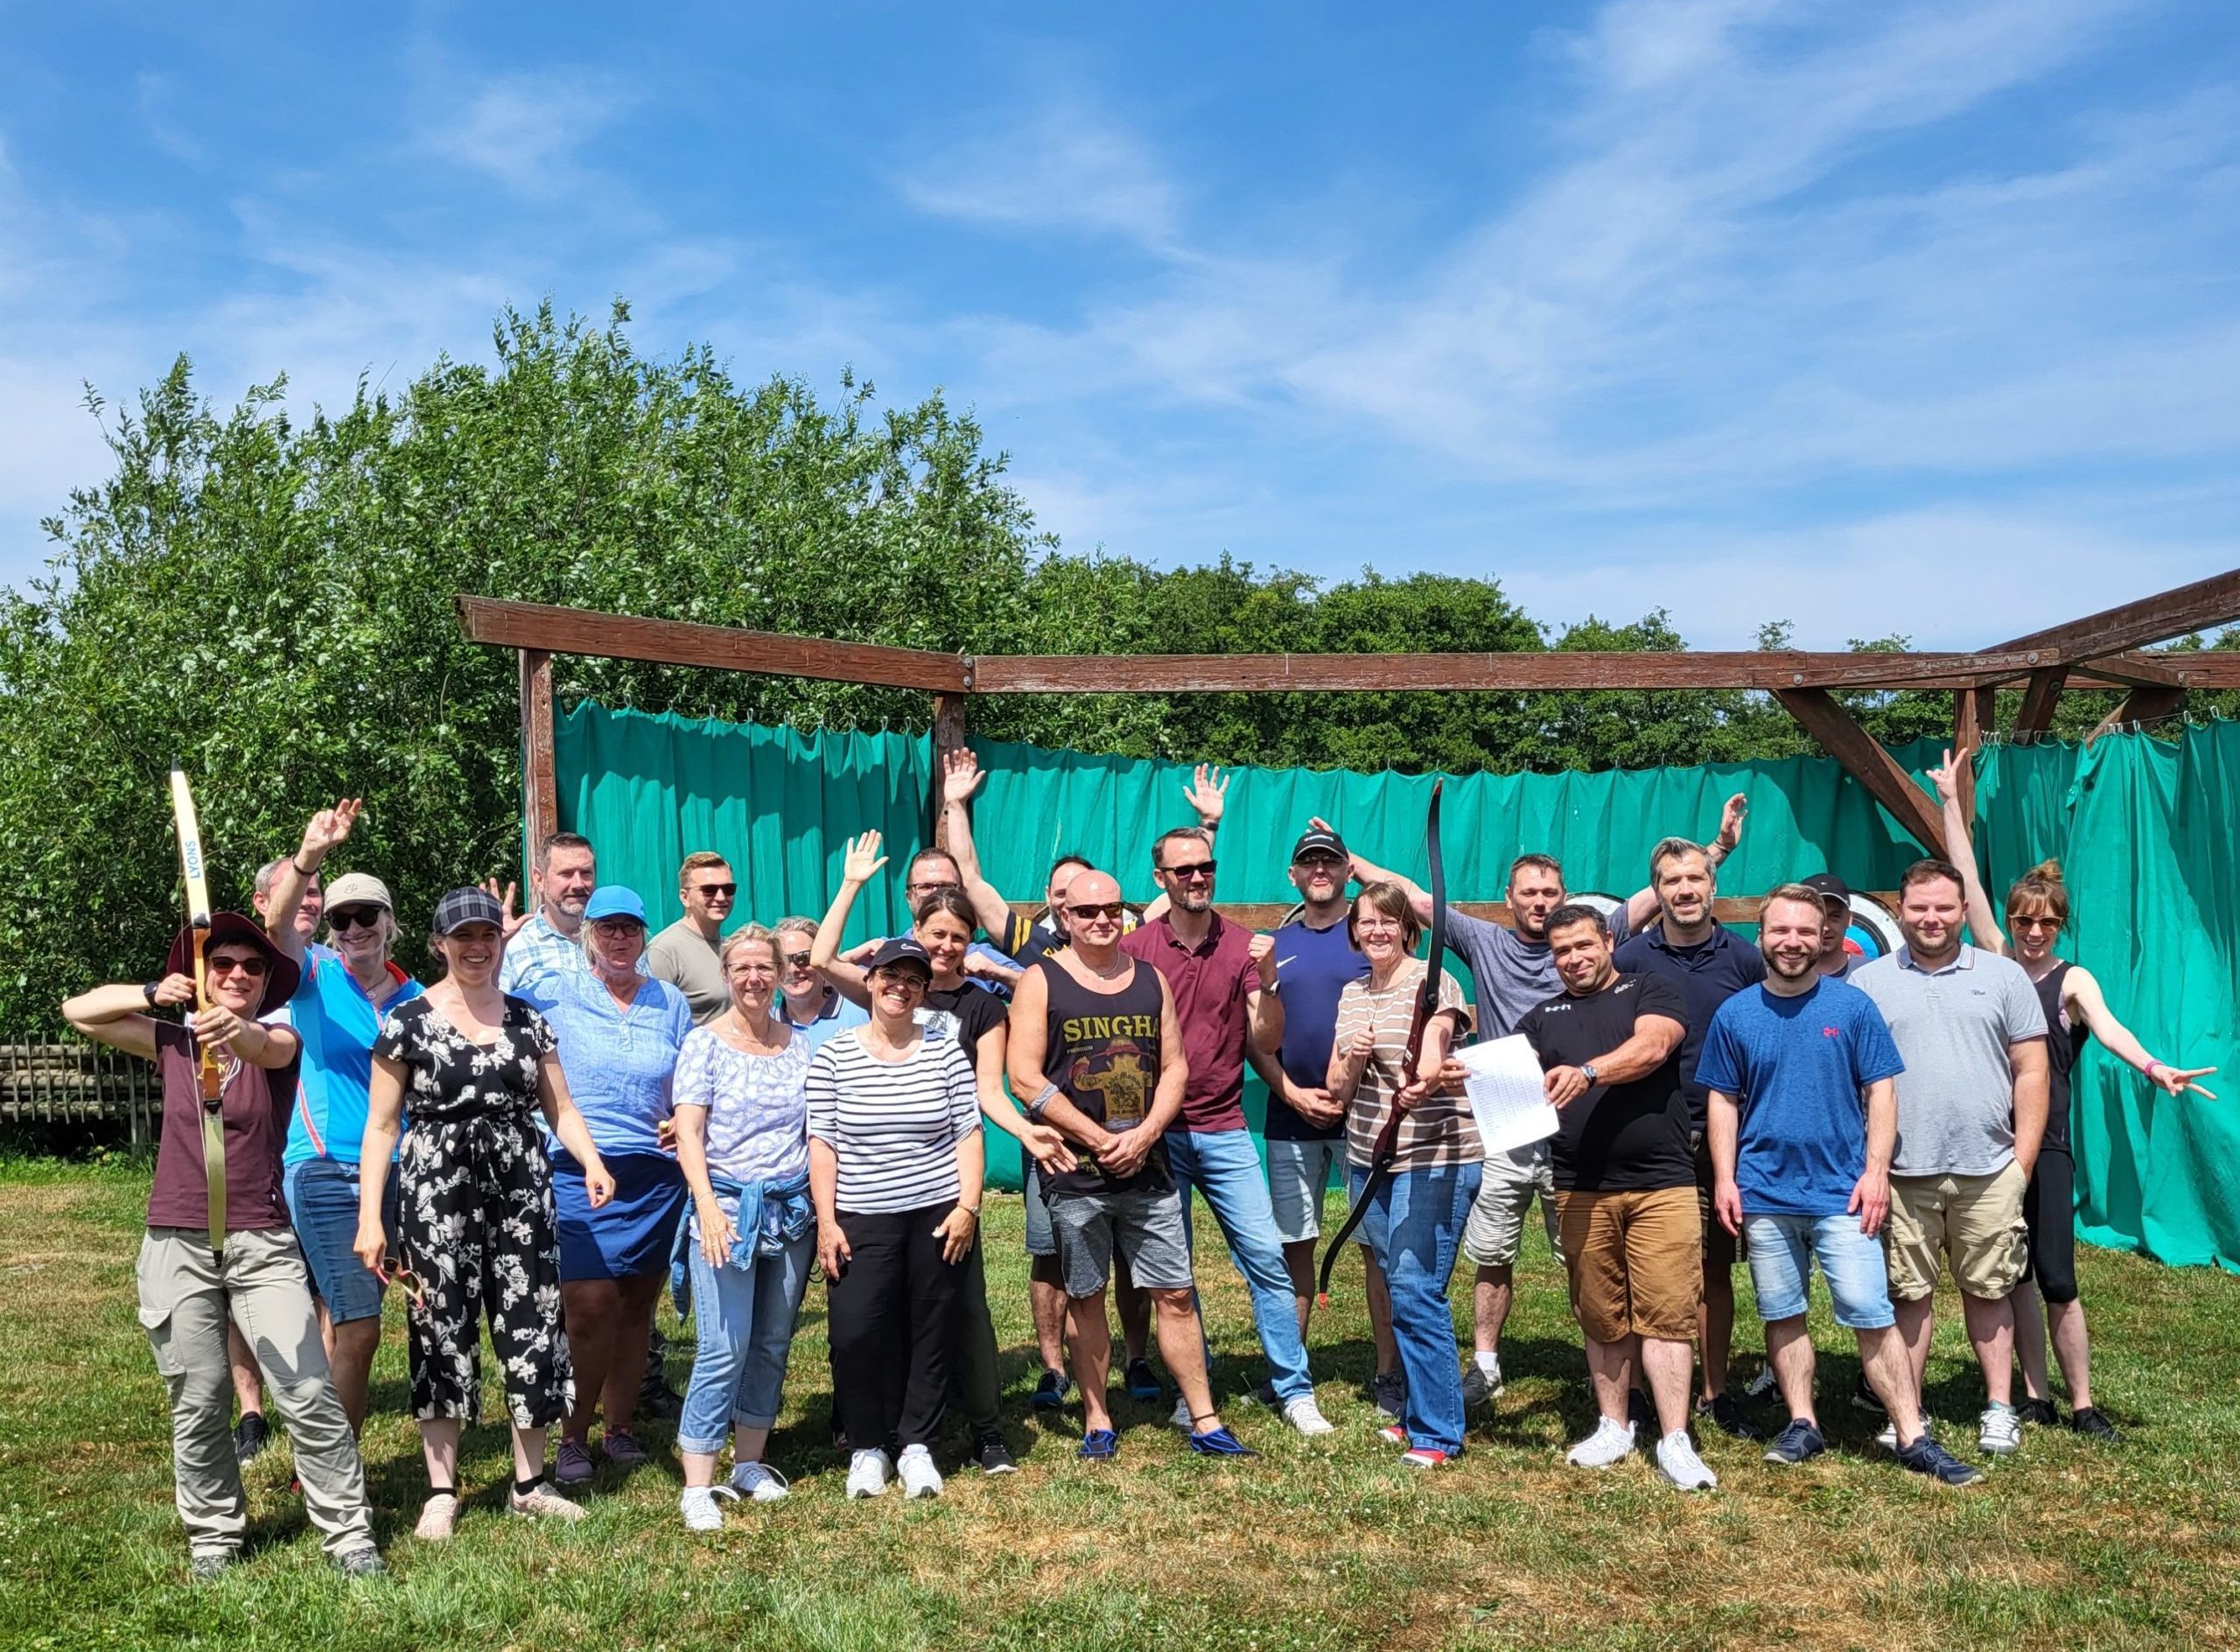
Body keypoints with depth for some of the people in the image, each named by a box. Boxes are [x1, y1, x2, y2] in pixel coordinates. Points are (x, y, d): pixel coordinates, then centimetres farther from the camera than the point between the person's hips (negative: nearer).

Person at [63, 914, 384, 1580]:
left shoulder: (280, 1038, -1)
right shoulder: (172, 1041, 8)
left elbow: (268, 1048, -25)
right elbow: (77, 1011, 12)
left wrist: (236, 1033, -48)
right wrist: (152, 993, -2)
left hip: (263, 1244, -2)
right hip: (177, 1245, 2)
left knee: (308, 1394, -8)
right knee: (198, 1406, 8)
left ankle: (349, 1532, -2)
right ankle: (214, 1534, 23)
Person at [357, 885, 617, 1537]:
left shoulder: (528, 1019, 8)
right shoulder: (407, 1021, -1)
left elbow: (561, 1109, 8)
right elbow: (381, 1126, -1)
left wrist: (592, 1162, -11)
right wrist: (369, 1217, -8)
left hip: (521, 1190, 3)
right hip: (437, 1195, -3)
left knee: (531, 1326, 4)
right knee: (442, 1331, 2)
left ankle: (529, 1482, 17)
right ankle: (441, 1490, 13)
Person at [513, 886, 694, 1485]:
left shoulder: (671, 1002, 13)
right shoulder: (551, 992, 3)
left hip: (656, 1176, 4)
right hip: (578, 1172, -3)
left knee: (637, 1306, 8)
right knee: (592, 1310, -9)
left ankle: (620, 1428, 22)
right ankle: (573, 1437, 8)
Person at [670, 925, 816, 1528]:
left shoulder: (798, 1044, 9)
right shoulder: (705, 1042, -3)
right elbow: (688, 1133, -8)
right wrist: (708, 1207, -19)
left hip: (791, 1209, 5)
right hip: (728, 1209, -5)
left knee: (773, 1344, 10)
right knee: (724, 1350, -9)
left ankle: (750, 1462, 23)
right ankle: (697, 1486, -2)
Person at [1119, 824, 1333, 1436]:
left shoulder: (1243, 945, 1)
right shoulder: (1135, 949, -1)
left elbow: (1266, 1042, -2)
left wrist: (1266, 981, -17)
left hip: (1224, 1130, 0)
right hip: (1156, 1132, 0)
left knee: (1265, 1254, -2)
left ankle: (1293, 1390, 8)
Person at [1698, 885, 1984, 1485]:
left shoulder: (1853, 1007, -2)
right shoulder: (1734, 1015, 3)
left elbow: (1881, 1092, 0)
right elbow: (1723, 1102, 8)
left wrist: (1876, 1172, -8)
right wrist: (1724, 1179, 0)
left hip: (1842, 1192, -2)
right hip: (1764, 1193, 2)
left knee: (1872, 1315, -5)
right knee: (1782, 1316, 10)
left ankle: (1913, 1437, 1)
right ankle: (1802, 1425, 22)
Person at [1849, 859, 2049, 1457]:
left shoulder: (2003, 976, 7)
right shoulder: (1867, 983, 5)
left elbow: (2031, 1071, 6)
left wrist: (2022, 1161, 0)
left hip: (1988, 1170, 0)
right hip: (1901, 1171, 0)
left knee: (1987, 1290, 9)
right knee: (1909, 1293, 5)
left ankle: (1999, 1409, 20)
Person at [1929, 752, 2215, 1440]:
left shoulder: (2071, 981, -4)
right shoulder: (1997, 961, 5)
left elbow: (2106, 1025, -24)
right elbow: (1969, 881, 3)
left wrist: (2151, 1066, -44)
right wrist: (1951, 801, 2)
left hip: (2045, 1145, -3)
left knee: (2056, 1279, -5)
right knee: (2013, 1277, 7)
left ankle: (2082, 1404, 5)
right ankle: (2035, 1398, 16)